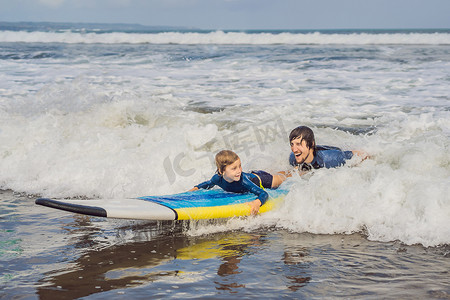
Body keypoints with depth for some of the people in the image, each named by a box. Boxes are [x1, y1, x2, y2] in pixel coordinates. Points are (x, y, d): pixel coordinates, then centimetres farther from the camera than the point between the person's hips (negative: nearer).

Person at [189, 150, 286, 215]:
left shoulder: (243, 180, -48)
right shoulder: (217, 178, -35)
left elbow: (264, 194, -51)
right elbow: (208, 184, -10)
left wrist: (257, 202, -71)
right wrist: (195, 189, -23)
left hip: (259, 179, -4)